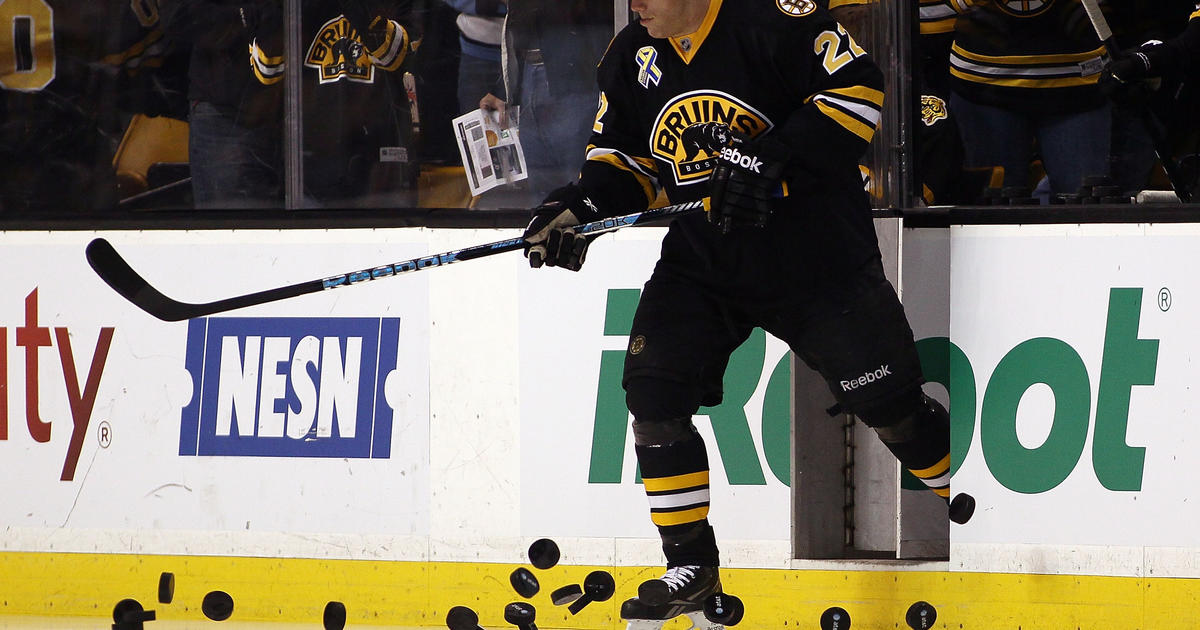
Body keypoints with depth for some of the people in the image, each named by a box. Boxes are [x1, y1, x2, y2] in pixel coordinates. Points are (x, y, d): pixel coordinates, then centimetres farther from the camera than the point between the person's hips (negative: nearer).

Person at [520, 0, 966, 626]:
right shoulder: (633, 57, 2)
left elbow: (858, 86, -21)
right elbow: (625, 155, 12)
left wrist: (774, 157, -29)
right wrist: (581, 204, -8)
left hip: (817, 252, -5)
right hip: (704, 262, 5)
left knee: (888, 402, 1)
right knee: (653, 388, -9)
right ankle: (692, 565, 1)